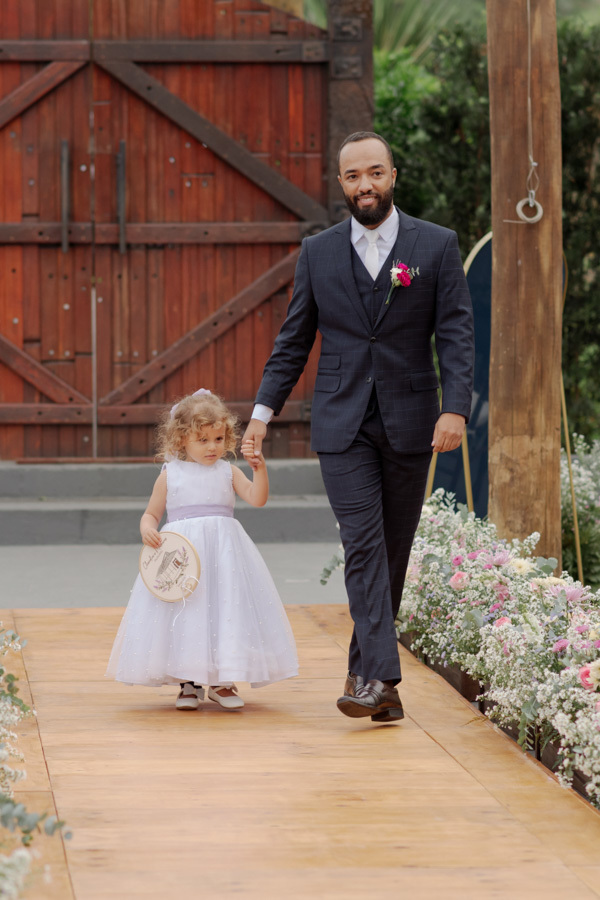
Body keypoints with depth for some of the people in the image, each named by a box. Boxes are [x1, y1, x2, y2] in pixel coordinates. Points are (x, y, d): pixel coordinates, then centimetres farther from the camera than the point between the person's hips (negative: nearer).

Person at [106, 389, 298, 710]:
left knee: (225, 607, 0)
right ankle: (188, 683, 12)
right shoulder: (170, 475, 4)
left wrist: (260, 470, -20)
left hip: (224, 551, 1)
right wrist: (147, 529, -13)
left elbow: (256, 498, -5)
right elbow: (151, 514, 8)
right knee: (184, 611, -1)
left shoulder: (227, 471, 7)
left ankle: (221, 682, 12)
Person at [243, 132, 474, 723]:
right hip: (342, 424, 0)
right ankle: (381, 678, -19)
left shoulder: (436, 245, 2)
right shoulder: (318, 252, 6)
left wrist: (455, 407, -15)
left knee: (393, 549, 7)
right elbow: (294, 340, 12)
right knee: (363, 544, -12)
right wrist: (265, 408, 5)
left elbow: (456, 334, -3)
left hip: (409, 423, 0)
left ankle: (363, 670, 19)